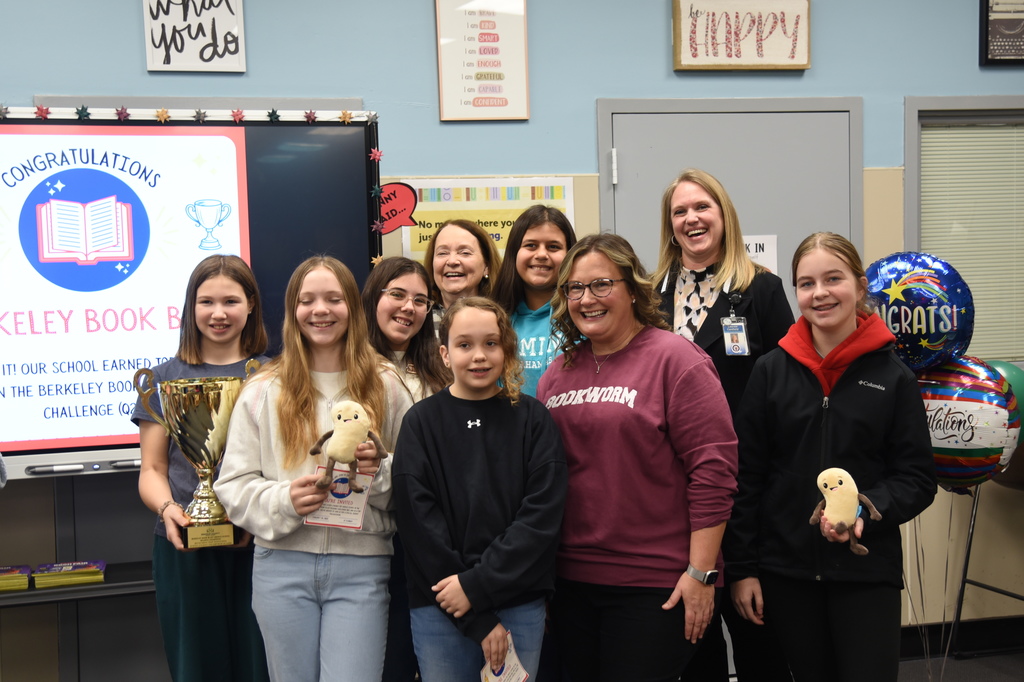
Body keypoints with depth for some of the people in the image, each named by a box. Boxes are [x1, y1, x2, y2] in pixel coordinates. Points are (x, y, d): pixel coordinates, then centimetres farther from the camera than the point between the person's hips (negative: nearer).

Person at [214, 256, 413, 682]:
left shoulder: (386, 387, 6)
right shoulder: (263, 391, 6)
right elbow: (233, 486, 4)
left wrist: (381, 471, -12)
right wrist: (283, 502, -14)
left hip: (361, 569, -1)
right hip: (283, 566, 1)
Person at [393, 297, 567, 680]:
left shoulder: (533, 419, 3)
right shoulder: (422, 422, 1)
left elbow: (542, 515, -4)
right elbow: (419, 522, -5)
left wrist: (477, 585, -14)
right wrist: (478, 620, -11)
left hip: (521, 604, 1)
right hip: (440, 609, 0)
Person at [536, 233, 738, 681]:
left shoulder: (674, 359, -8)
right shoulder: (558, 373, 11)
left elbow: (713, 469, -12)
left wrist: (701, 572, -15)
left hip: (656, 588, -6)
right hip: (572, 582, 6)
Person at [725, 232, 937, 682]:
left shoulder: (893, 378, -2)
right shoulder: (771, 371, 1)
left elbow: (917, 477, 0)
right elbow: (746, 476, 2)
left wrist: (866, 510, -20)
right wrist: (741, 567, -1)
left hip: (867, 572, -1)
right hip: (786, 570, 1)